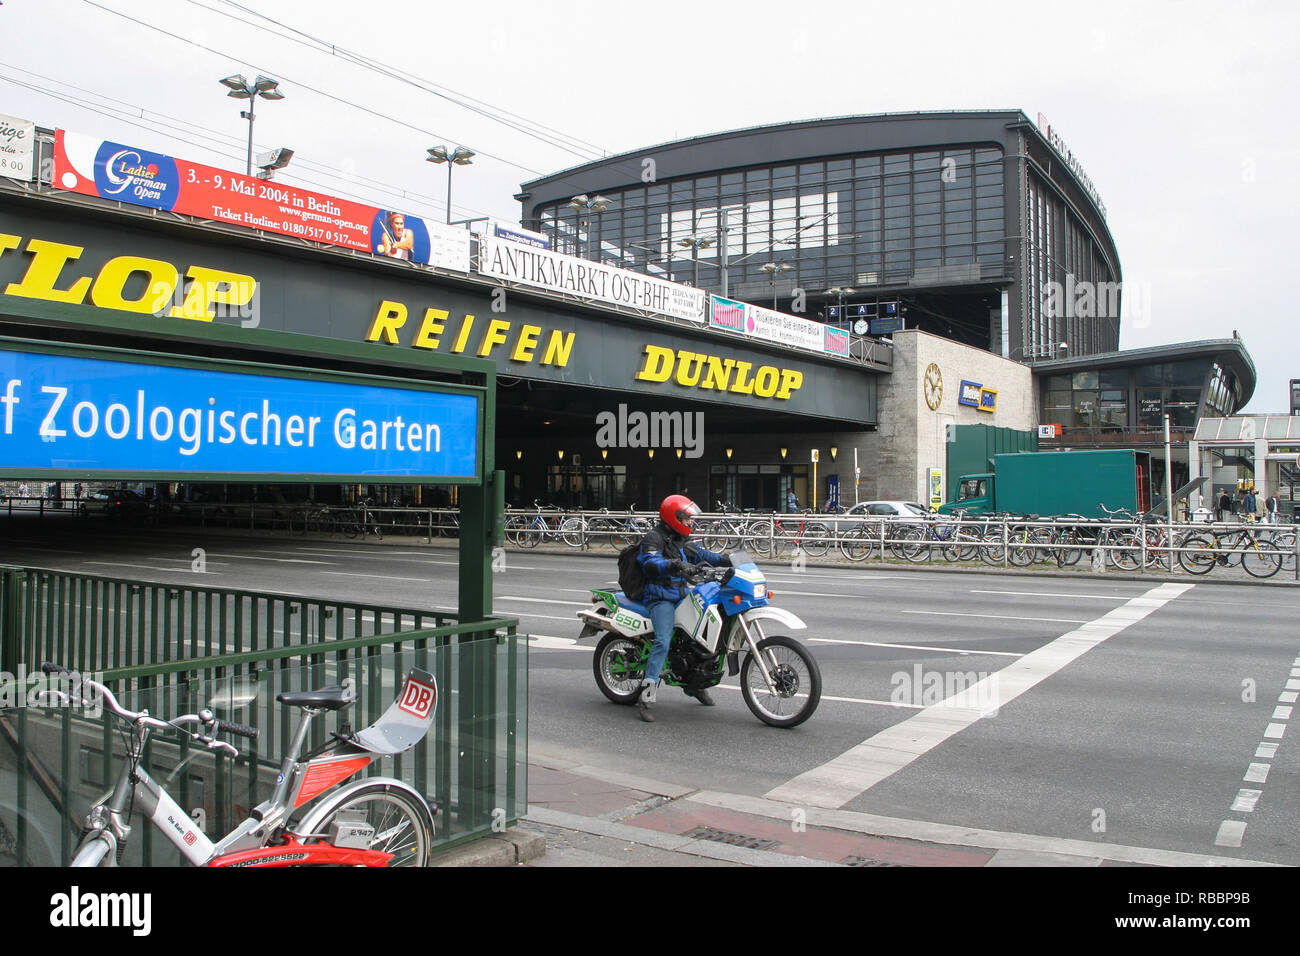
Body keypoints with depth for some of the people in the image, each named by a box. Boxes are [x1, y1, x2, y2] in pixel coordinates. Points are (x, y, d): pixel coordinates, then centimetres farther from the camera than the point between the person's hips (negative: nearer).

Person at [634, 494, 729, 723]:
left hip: (680, 596, 9)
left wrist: (723, 560, 11)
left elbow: (697, 554, 24)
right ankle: (646, 696, -25)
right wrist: (671, 565, -46)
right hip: (660, 598, -9)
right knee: (663, 642, -25)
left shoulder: (678, 540, 18)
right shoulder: (653, 538, -11)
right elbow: (650, 563, -28)